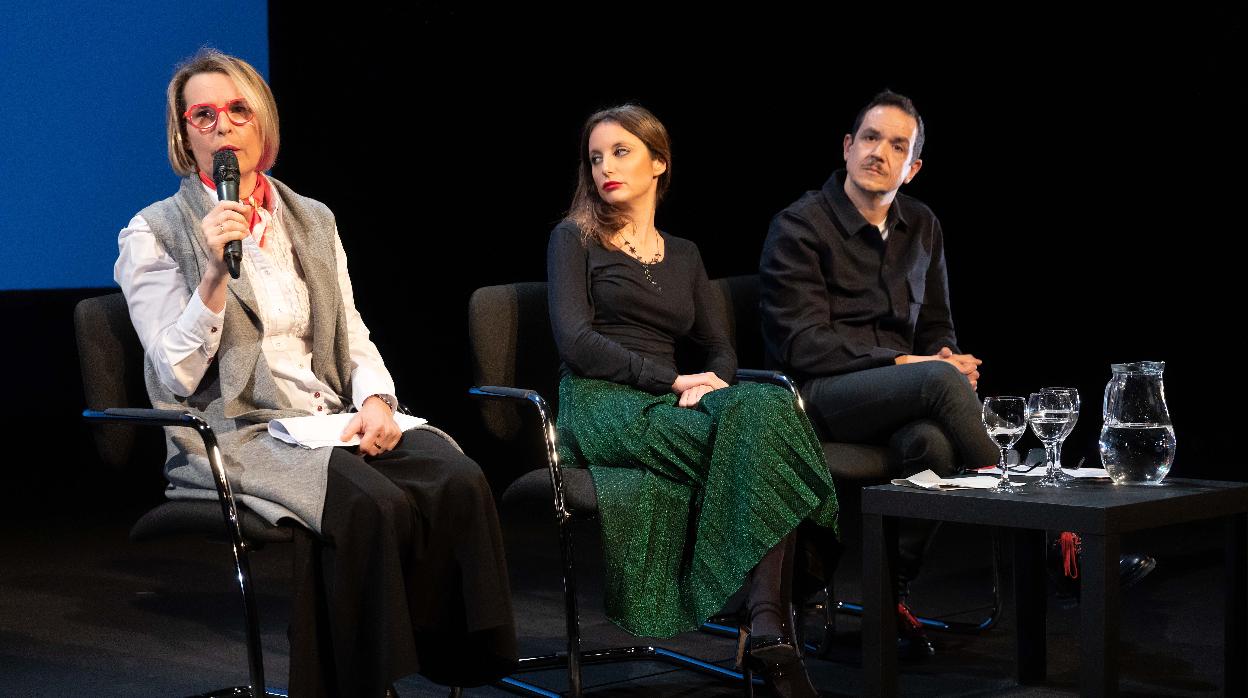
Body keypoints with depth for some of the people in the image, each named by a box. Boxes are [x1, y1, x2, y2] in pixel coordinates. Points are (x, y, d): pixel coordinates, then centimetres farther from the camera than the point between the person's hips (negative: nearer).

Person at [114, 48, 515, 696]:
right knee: (371, 504, -34)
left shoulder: (312, 220, 17)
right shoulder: (153, 234, 2)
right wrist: (215, 273, -20)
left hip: (330, 422, 5)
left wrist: (376, 399, -4)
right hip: (230, 436, -5)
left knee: (458, 482, -25)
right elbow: (178, 377, -7)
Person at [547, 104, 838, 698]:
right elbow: (574, 340, -5)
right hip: (601, 405, -4)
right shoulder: (574, 239, 10)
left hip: (670, 405, 4)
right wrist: (675, 379, -14)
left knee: (766, 406, -32)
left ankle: (769, 633, -42)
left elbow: (720, 349, 17)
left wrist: (712, 382, -9)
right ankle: (768, 631, -34)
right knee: (758, 428, -32)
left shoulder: (684, 256, 25)